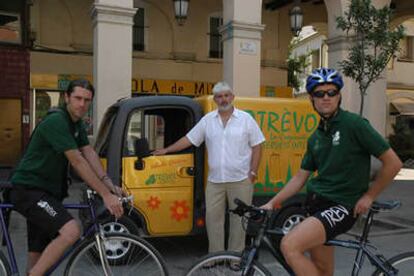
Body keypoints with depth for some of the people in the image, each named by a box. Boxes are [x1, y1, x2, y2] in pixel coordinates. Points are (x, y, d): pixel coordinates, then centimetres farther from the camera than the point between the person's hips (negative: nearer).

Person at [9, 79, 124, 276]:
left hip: (46, 191, 10)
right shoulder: (56, 121, -20)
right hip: (28, 190, -10)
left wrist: (109, 184, -12)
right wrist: (106, 195, -26)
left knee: (38, 253, 14)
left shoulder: (77, 124, 10)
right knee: (71, 231, -27)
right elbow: (77, 162, -25)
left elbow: (89, 153, 1)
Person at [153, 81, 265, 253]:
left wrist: (253, 172, -7)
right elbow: (189, 139, 8)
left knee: (239, 218, 5)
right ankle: (215, 255, 18)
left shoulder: (246, 119, -1)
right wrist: (167, 150, 5)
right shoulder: (208, 120, 6)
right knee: (212, 217, 5)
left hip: (240, 180, -2)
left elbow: (257, 146, -1)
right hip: (215, 180, 3)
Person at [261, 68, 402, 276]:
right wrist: (272, 203, 8)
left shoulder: (354, 124, -10)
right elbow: (300, 177, 15)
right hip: (315, 204, 7)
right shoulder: (315, 138, 11)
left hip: (342, 206, -7)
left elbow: (393, 163, -9)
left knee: (290, 246, -24)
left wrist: (369, 196, -6)